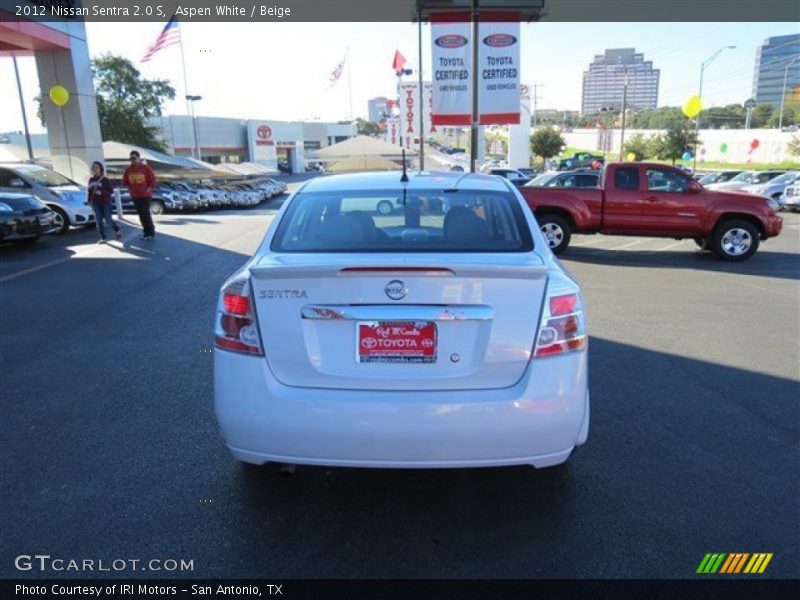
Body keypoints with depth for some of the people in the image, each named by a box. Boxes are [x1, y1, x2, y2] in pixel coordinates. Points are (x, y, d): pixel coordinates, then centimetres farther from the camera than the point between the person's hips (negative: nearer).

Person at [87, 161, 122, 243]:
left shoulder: (105, 179, -7)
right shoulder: (91, 179, 7)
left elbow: (110, 191, -10)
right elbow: (89, 191, 14)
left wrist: (101, 192, -23)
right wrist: (89, 201, 9)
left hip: (105, 203, -4)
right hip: (95, 203, 4)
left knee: (108, 220, -1)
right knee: (99, 221, 2)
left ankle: (117, 231, 27)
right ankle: (103, 238, 8)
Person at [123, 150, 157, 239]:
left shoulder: (146, 168, -7)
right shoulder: (128, 170, 5)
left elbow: (153, 179, -5)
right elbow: (125, 181, 17)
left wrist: (149, 189, -9)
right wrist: (130, 189, 8)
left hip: (145, 195, -5)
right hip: (135, 196, 5)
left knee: (145, 213, -10)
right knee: (140, 214, 7)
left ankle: (150, 232, 0)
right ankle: (146, 230, 16)